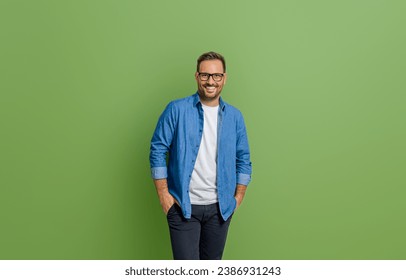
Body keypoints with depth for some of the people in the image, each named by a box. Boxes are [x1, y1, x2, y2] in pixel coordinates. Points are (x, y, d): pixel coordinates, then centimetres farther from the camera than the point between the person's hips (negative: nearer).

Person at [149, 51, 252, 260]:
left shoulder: (235, 116, 4)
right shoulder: (176, 110, -6)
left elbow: (243, 159, 10)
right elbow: (158, 150, -5)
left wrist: (238, 196, 4)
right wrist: (163, 194, -8)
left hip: (220, 207, 4)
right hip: (183, 205, -3)